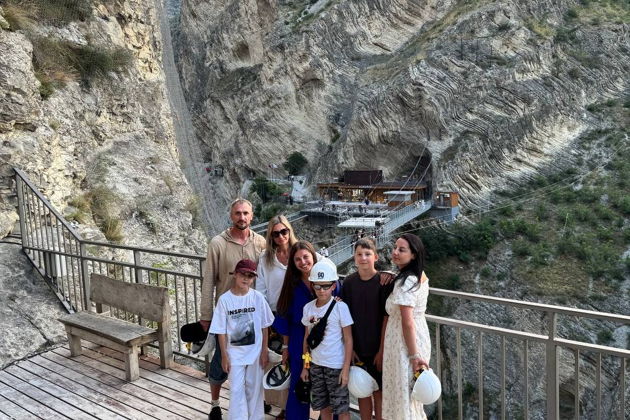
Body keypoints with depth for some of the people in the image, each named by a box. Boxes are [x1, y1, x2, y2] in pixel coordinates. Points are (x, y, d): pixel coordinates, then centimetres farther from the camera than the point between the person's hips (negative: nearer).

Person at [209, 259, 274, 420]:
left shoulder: (258, 297, -8)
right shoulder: (224, 299, -11)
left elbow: (264, 327, -1)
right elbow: (221, 331, -6)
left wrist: (264, 351, 0)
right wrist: (224, 355, -5)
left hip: (255, 351, 1)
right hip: (234, 352, -1)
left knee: (254, 387, 14)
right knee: (236, 389, 4)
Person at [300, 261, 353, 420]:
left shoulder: (340, 307, -12)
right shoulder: (308, 308, 1)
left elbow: (348, 339, -9)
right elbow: (307, 338, 9)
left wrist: (346, 368, -12)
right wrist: (305, 366, 9)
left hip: (336, 366, -4)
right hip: (316, 365, 4)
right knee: (324, 407, 15)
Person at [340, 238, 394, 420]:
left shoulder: (384, 281, -11)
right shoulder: (349, 282, -2)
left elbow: (387, 317, -10)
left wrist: (382, 350, -11)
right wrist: (349, 347, -2)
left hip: (377, 348, -3)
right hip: (357, 348, 3)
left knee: (378, 391, 8)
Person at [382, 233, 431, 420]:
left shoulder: (405, 282, -22)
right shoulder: (420, 276, 5)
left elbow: (408, 323, -23)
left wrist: (413, 355, -21)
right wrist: (393, 277, 6)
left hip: (404, 343, -9)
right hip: (420, 337, 9)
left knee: (404, 394, 6)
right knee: (412, 394, 22)